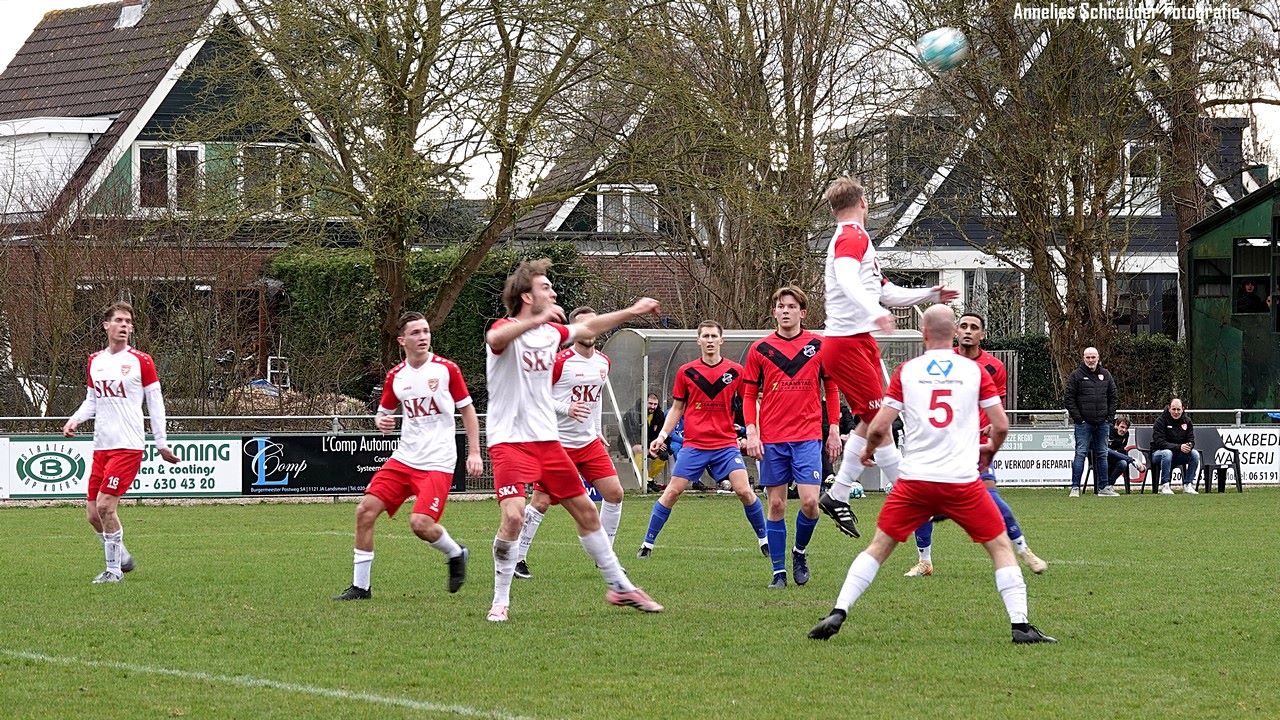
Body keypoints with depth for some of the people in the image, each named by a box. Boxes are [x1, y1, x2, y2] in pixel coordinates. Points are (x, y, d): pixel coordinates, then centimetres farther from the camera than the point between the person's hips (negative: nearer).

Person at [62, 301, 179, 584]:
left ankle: (114, 569, -3)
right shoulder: (95, 361, 12)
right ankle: (122, 557, 25)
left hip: (128, 446, -6)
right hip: (101, 446, 6)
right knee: (93, 514, 3)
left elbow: (155, 402, 1)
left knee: (105, 505, -15)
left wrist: (161, 443, -1)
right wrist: (74, 420, 0)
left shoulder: (141, 361, -2)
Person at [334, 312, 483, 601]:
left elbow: (468, 410, 4)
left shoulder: (447, 369, -4)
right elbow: (384, 412, 19)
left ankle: (456, 554, 12)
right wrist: (382, 422, -6)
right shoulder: (396, 376, 6)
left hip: (438, 463, -5)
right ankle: (360, 586, 5)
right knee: (365, 510, -6)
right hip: (404, 458, 5)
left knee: (420, 523, -21)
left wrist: (474, 452, -2)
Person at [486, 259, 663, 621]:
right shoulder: (505, 329, -13)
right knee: (513, 516, -22)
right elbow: (495, 339, -40)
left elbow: (589, 328, 30)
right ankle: (500, 601, -7)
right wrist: (539, 319, -51)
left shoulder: (551, 331, 9)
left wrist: (631, 312, 34)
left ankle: (620, 587, 25)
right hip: (509, 441, -7)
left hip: (547, 440, 7)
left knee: (586, 511, 12)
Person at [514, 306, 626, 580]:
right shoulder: (559, 361, -14)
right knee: (541, 501, -7)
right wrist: (566, 408, -24)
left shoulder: (603, 362, 8)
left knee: (614, 493, -1)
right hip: (558, 442, -6)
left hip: (589, 443, 6)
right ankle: (517, 559, 5)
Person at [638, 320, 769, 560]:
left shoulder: (735, 371, 1)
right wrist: (662, 436, 3)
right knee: (672, 491, -4)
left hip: (726, 443, -1)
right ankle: (648, 543, 6)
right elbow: (677, 408, 12)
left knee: (744, 490, -12)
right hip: (693, 444, 1)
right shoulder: (686, 372, 4)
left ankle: (764, 540, 4)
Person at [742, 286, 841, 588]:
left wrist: (834, 429, 5)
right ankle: (779, 571, 10)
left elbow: (831, 389, 11)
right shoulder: (760, 349, 4)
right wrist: (751, 432, -4)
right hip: (771, 439, 1)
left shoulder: (819, 345, 3)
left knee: (810, 501, -11)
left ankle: (800, 551, 16)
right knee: (776, 505, 2)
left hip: (808, 437, -1)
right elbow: (749, 394, 7)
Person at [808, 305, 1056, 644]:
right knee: (1000, 547, 11)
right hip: (962, 481, -1)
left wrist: (868, 450, 21)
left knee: (879, 546, 13)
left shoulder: (906, 371, 2)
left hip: (915, 480, 1)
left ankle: (838, 613, 3)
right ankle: (1020, 625, 1)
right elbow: (1001, 425, 2)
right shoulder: (974, 370, 2)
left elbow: (879, 427, 0)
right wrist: (990, 450, 23)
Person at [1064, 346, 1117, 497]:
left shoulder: (1105, 375, 11)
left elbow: (1112, 397, 15)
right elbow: (1068, 398, -4)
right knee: (1080, 453, -8)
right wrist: (1077, 417, -10)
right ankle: (1075, 487, -8)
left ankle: (1103, 487, 15)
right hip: (1084, 423, -4)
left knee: (1102, 455, 9)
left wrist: (1110, 417, 5)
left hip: (1102, 423, 4)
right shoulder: (1076, 375, -2)